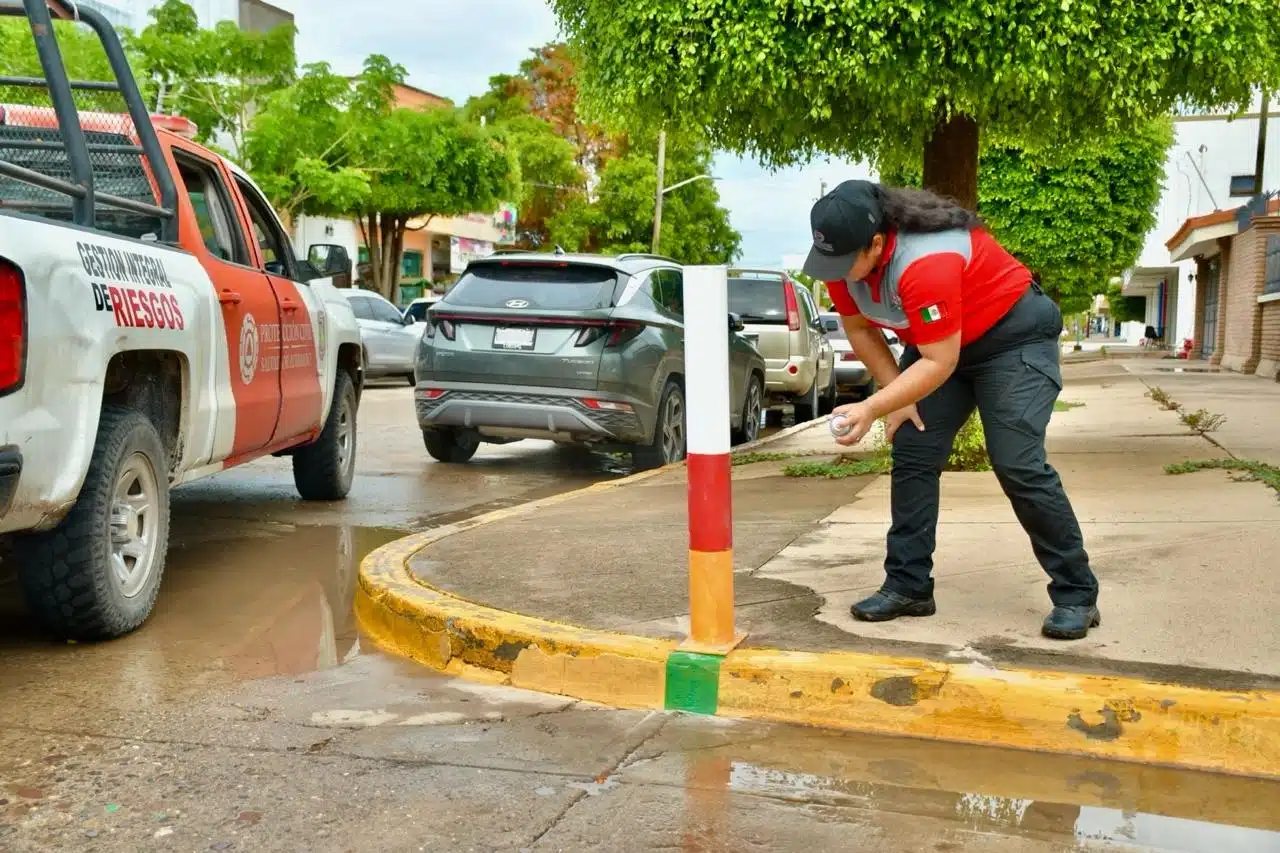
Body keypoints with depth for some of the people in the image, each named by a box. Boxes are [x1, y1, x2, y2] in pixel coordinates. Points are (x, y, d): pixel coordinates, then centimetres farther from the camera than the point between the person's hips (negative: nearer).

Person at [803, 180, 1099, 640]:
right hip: (935, 342, 8)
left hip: (1013, 335, -8)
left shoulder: (926, 262, -38)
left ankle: (1076, 596, -4)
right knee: (911, 455, -1)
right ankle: (908, 587, 7)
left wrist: (871, 409, -40)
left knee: (1018, 465, -16)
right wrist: (898, 395, -6)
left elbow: (939, 363, -34)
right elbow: (860, 328, 0)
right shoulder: (841, 253, -14)